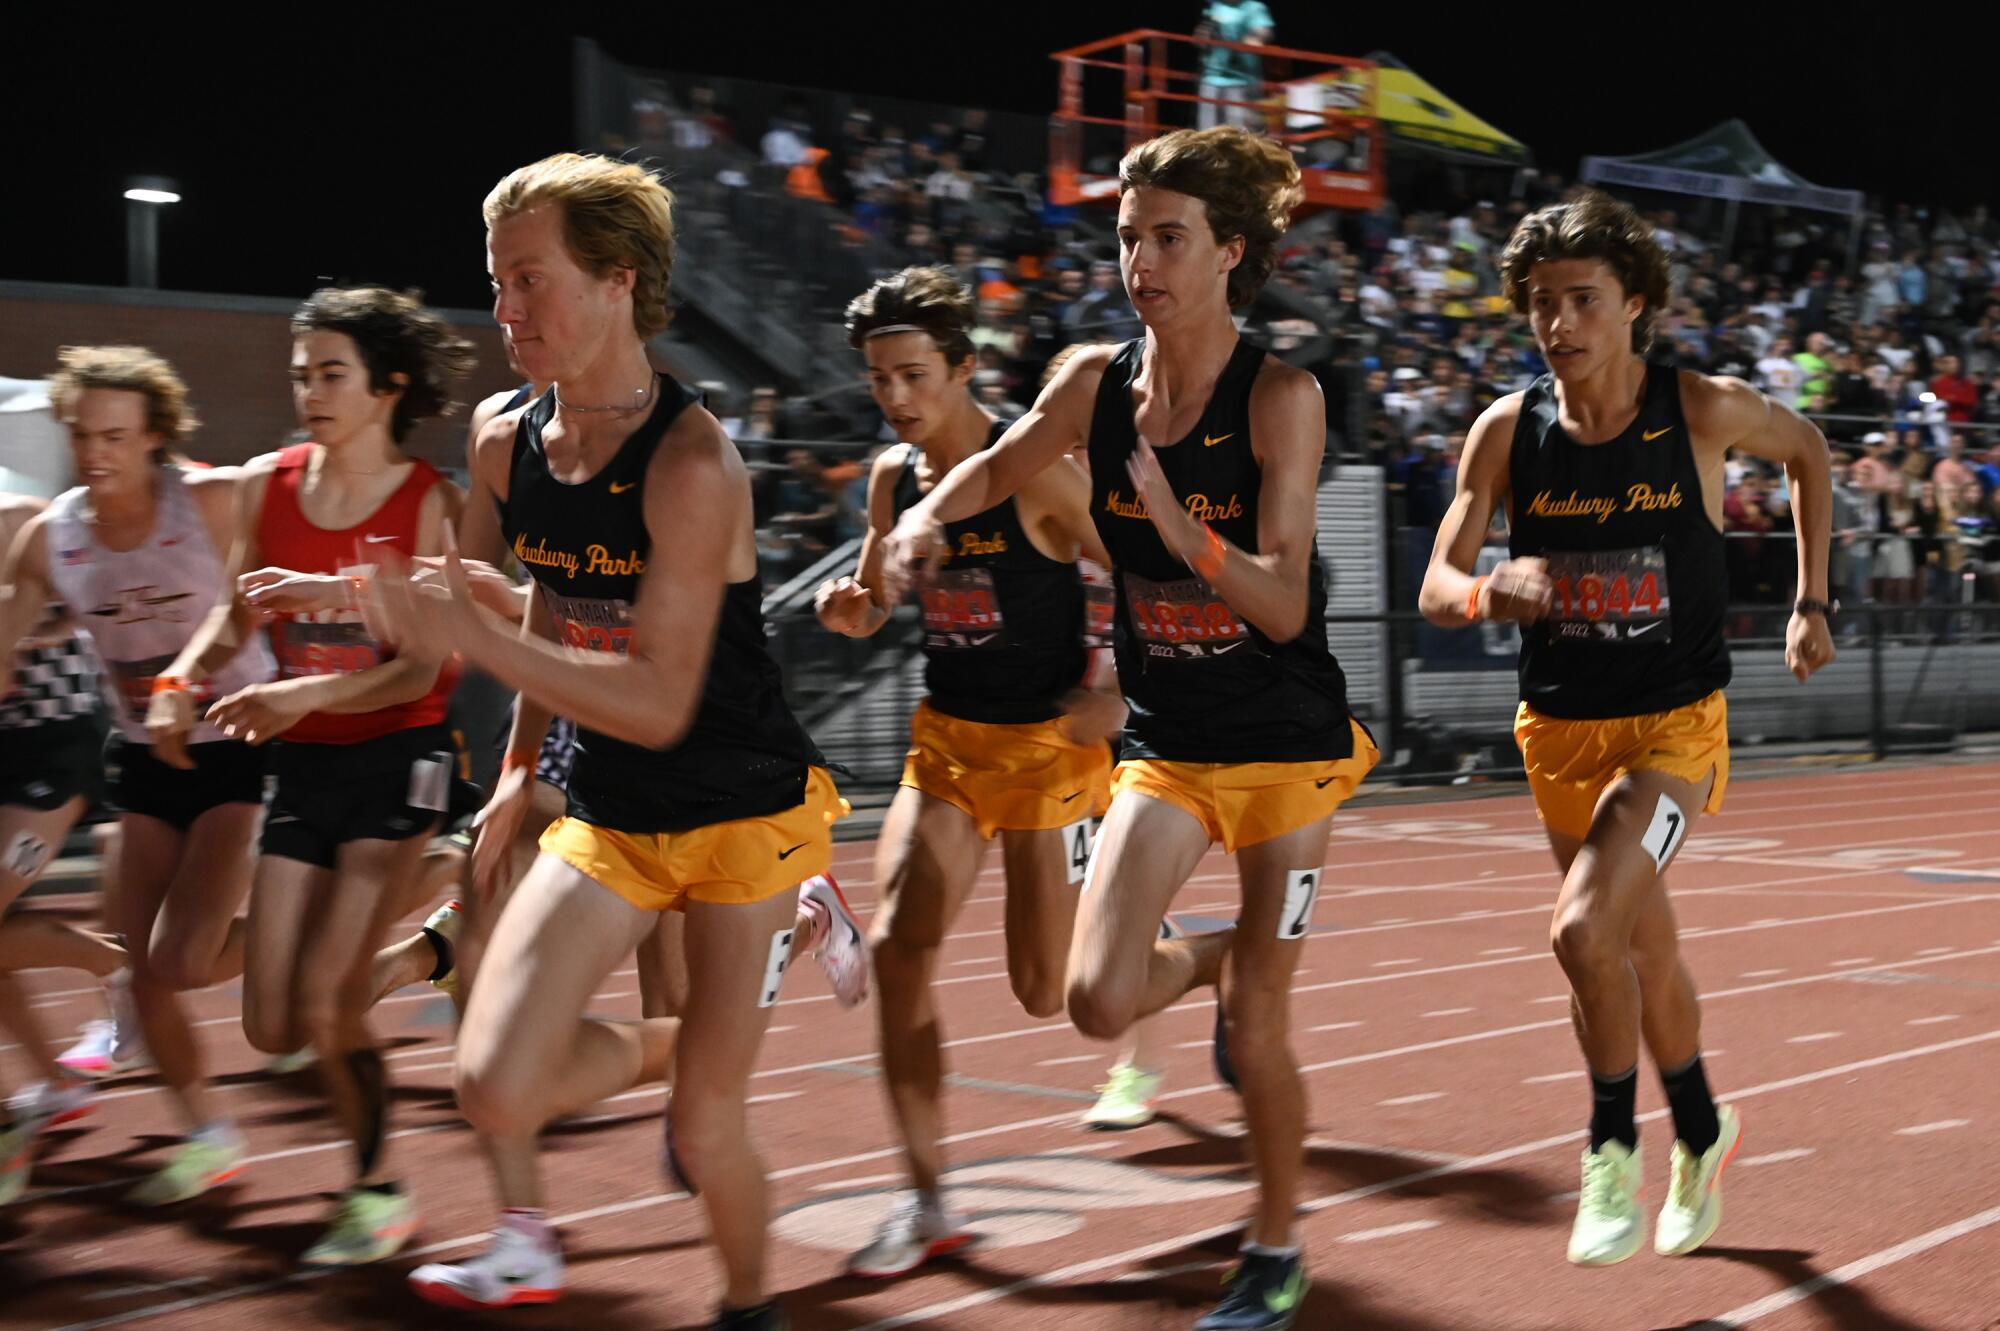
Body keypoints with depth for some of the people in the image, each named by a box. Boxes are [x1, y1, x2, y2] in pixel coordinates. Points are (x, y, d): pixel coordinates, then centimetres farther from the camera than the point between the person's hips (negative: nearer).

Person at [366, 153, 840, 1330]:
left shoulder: (689, 463, -23)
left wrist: (476, 639, -33)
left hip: (747, 812, -5)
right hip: (608, 817, 5)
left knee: (706, 1128, -1)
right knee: (497, 1089, -12)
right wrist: (522, 768, 19)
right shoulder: (507, 451, -2)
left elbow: (658, 704, -28)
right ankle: (663, 1049, 21)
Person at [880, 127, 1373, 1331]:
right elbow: (997, 472, 15)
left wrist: (1170, 510, -35)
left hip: (1288, 743, -3)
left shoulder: (1280, 396, -16)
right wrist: (925, 518, -5)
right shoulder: (1094, 383, -5)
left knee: (1258, 1029, 2)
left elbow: (1282, 607, -22)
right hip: (1168, 743, 3)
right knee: (1100, 1000, -13)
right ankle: (1213, 960, 24)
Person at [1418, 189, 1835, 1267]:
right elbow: (1437, 589, -7)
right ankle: (1702, 1135, 43)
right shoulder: (1507, 430, -7)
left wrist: (1810, 603, 6)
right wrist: (1490, 593, -30)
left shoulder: (1705, 409, -12)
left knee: (1583, 929, -23)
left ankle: (1613, 1144, 1)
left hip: (1673, 727, -3)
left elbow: (1808, 453, 10)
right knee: (1645, 948, 18)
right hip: (1560, 728, 3)